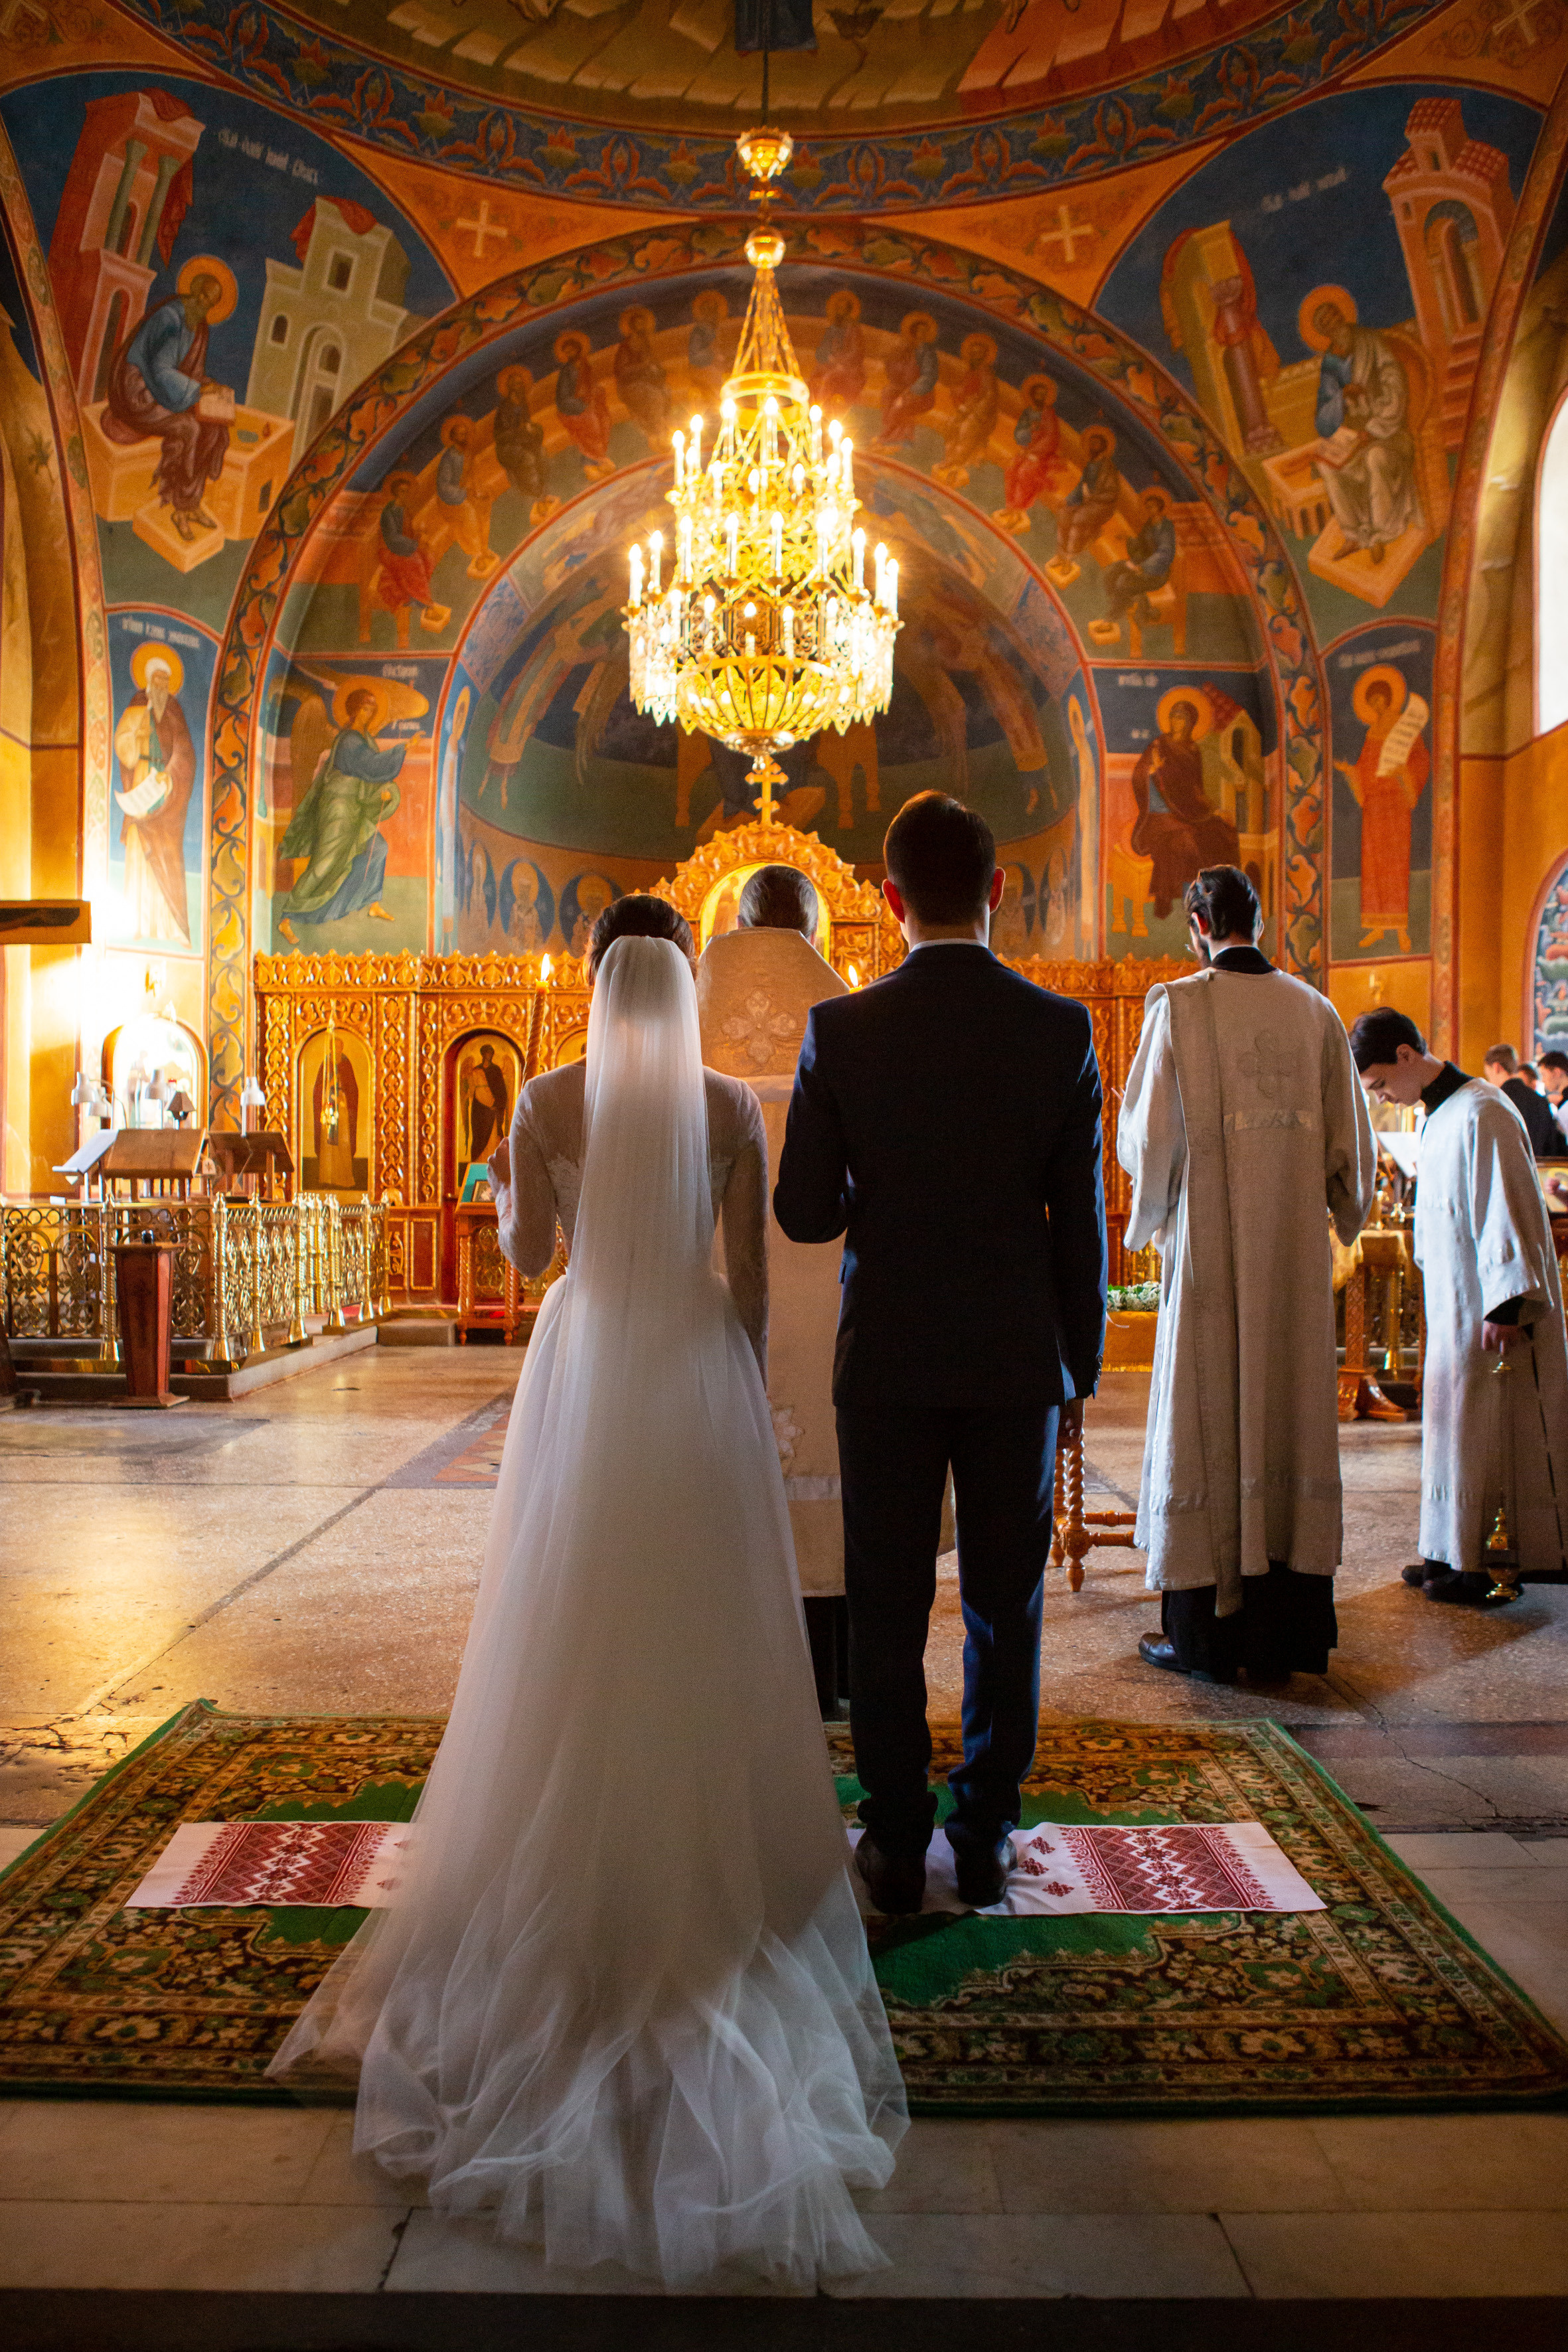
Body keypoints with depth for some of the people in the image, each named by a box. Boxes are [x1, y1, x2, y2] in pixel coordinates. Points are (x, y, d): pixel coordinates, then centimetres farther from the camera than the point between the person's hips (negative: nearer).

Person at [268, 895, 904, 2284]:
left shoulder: (549, 1101, -4)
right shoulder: (731, 1105, -3)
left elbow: (526, 1254, 2)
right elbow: (751, 1270, -2)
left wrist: (502, 1190, 22)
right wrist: (744, 1391, 9)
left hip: (585, 1366, 0)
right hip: (699, 1368, 0)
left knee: (578, 1630, 11)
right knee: (703, 1628, 11)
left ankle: (576, 1884, 20)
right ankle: (706, 1849, 20)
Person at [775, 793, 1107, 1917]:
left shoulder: (841, 1030, -8)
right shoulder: (1061, 1030, -5)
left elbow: (802, 1212, -6)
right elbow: (1081, 1219, -2)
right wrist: (1080, 1365, 8)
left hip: (886, 1361, -1)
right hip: (1018, 1361, 1)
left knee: (887, 1611, 10)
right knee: (1005, 1608, 13)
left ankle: (895, 1845, 19)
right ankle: (986, 1841, 24)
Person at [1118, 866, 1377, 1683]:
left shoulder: (1178, 1006, -8)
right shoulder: (1315, 1010, 4)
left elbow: (1147, 1137, -7)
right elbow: (1352, 1141, 7)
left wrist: (1148, 1218, 12)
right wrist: (1343, 1218, 25)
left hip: (1210, 1248, -4)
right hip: (1296, 1253, 4)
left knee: (1207, 1425, 4)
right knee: (1292, 1414, 10)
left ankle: (1203, 1630, 9)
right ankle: (1290, 1628, 18)